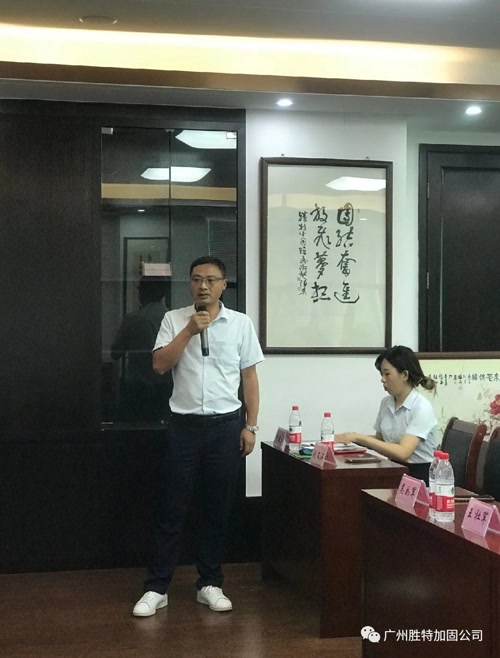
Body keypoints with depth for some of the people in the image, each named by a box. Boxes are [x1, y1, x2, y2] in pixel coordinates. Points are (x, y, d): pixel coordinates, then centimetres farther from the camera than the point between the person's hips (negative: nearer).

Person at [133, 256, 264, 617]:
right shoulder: (174, 319, 2)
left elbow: (249, 377, 4)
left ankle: (210, 584, 19)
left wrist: (250, 426, 0)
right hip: (185, 425, -1)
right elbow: (159, 365, -8)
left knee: (219, 508, 7)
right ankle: (157, 587, 10)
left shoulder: (241, 323, 3)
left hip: (226, 425, 1)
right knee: (174, 508, 3)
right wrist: (189, 331, -16)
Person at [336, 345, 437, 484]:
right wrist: (353, 438, -2)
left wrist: (359, 437, -25)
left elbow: (402, 452, -27)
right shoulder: (386, 402, 5)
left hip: (420, 476, -6)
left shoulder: (422, 407, -16)